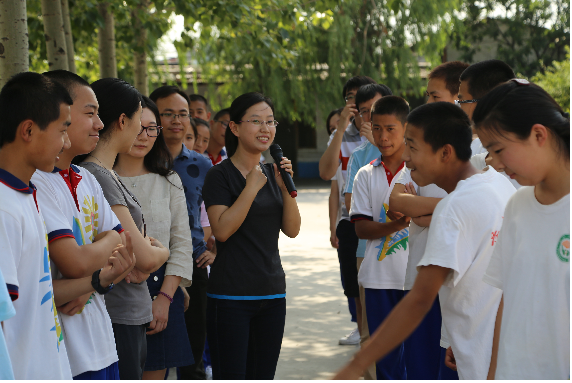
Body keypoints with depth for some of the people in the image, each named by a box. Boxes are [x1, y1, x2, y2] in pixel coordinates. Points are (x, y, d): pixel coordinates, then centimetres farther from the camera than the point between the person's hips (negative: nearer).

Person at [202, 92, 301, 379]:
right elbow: (222, 230, -18)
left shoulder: (272, 174, 13)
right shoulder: (220, 175, -6)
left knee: (262, 376, 10)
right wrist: (252, 187, -15)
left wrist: (286, 187, -7)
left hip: (272, 292, 6)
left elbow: (292, 230, 6)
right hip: (231, 295, -6)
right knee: (230, 376, -5)